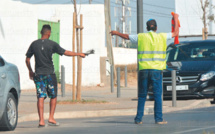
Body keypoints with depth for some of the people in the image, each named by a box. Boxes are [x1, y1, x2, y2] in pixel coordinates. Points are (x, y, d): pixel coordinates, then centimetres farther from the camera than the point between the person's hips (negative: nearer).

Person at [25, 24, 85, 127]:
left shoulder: (34, 44, 4)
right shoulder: (52, 44, -6)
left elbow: (27, 59, 8)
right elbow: (66, 53, -2)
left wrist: (30, 71, 22)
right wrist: (78, 54, 11)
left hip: (38, 74, 2)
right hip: (50, 74, -2)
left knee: (40, 97, -1)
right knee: (53, 96, 12)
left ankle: (41, 120, -9)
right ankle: (51, 118, 5)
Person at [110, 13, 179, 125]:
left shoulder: (140, 37, 5)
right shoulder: (162, 37, 4)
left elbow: (126, 36, 20)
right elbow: (175, 33, 18)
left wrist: (116, 33, 39)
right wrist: (176, 19, 31)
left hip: (143, 70, 1)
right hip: (156, 70, -1)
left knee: (142, 96, 8)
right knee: (157, 95, 0)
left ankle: (138, 119, 7)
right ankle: (158, 118, -4)